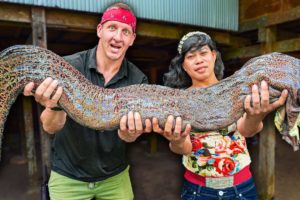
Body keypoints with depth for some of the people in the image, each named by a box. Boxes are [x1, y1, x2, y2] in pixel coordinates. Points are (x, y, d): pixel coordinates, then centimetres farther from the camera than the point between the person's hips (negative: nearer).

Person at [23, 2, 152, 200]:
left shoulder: (138, 80, -12)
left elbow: (127, 134, -12)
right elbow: (51, 127, -18)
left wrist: (130, 133, -35)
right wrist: (54, 107, -39)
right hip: (68, 175, -1)